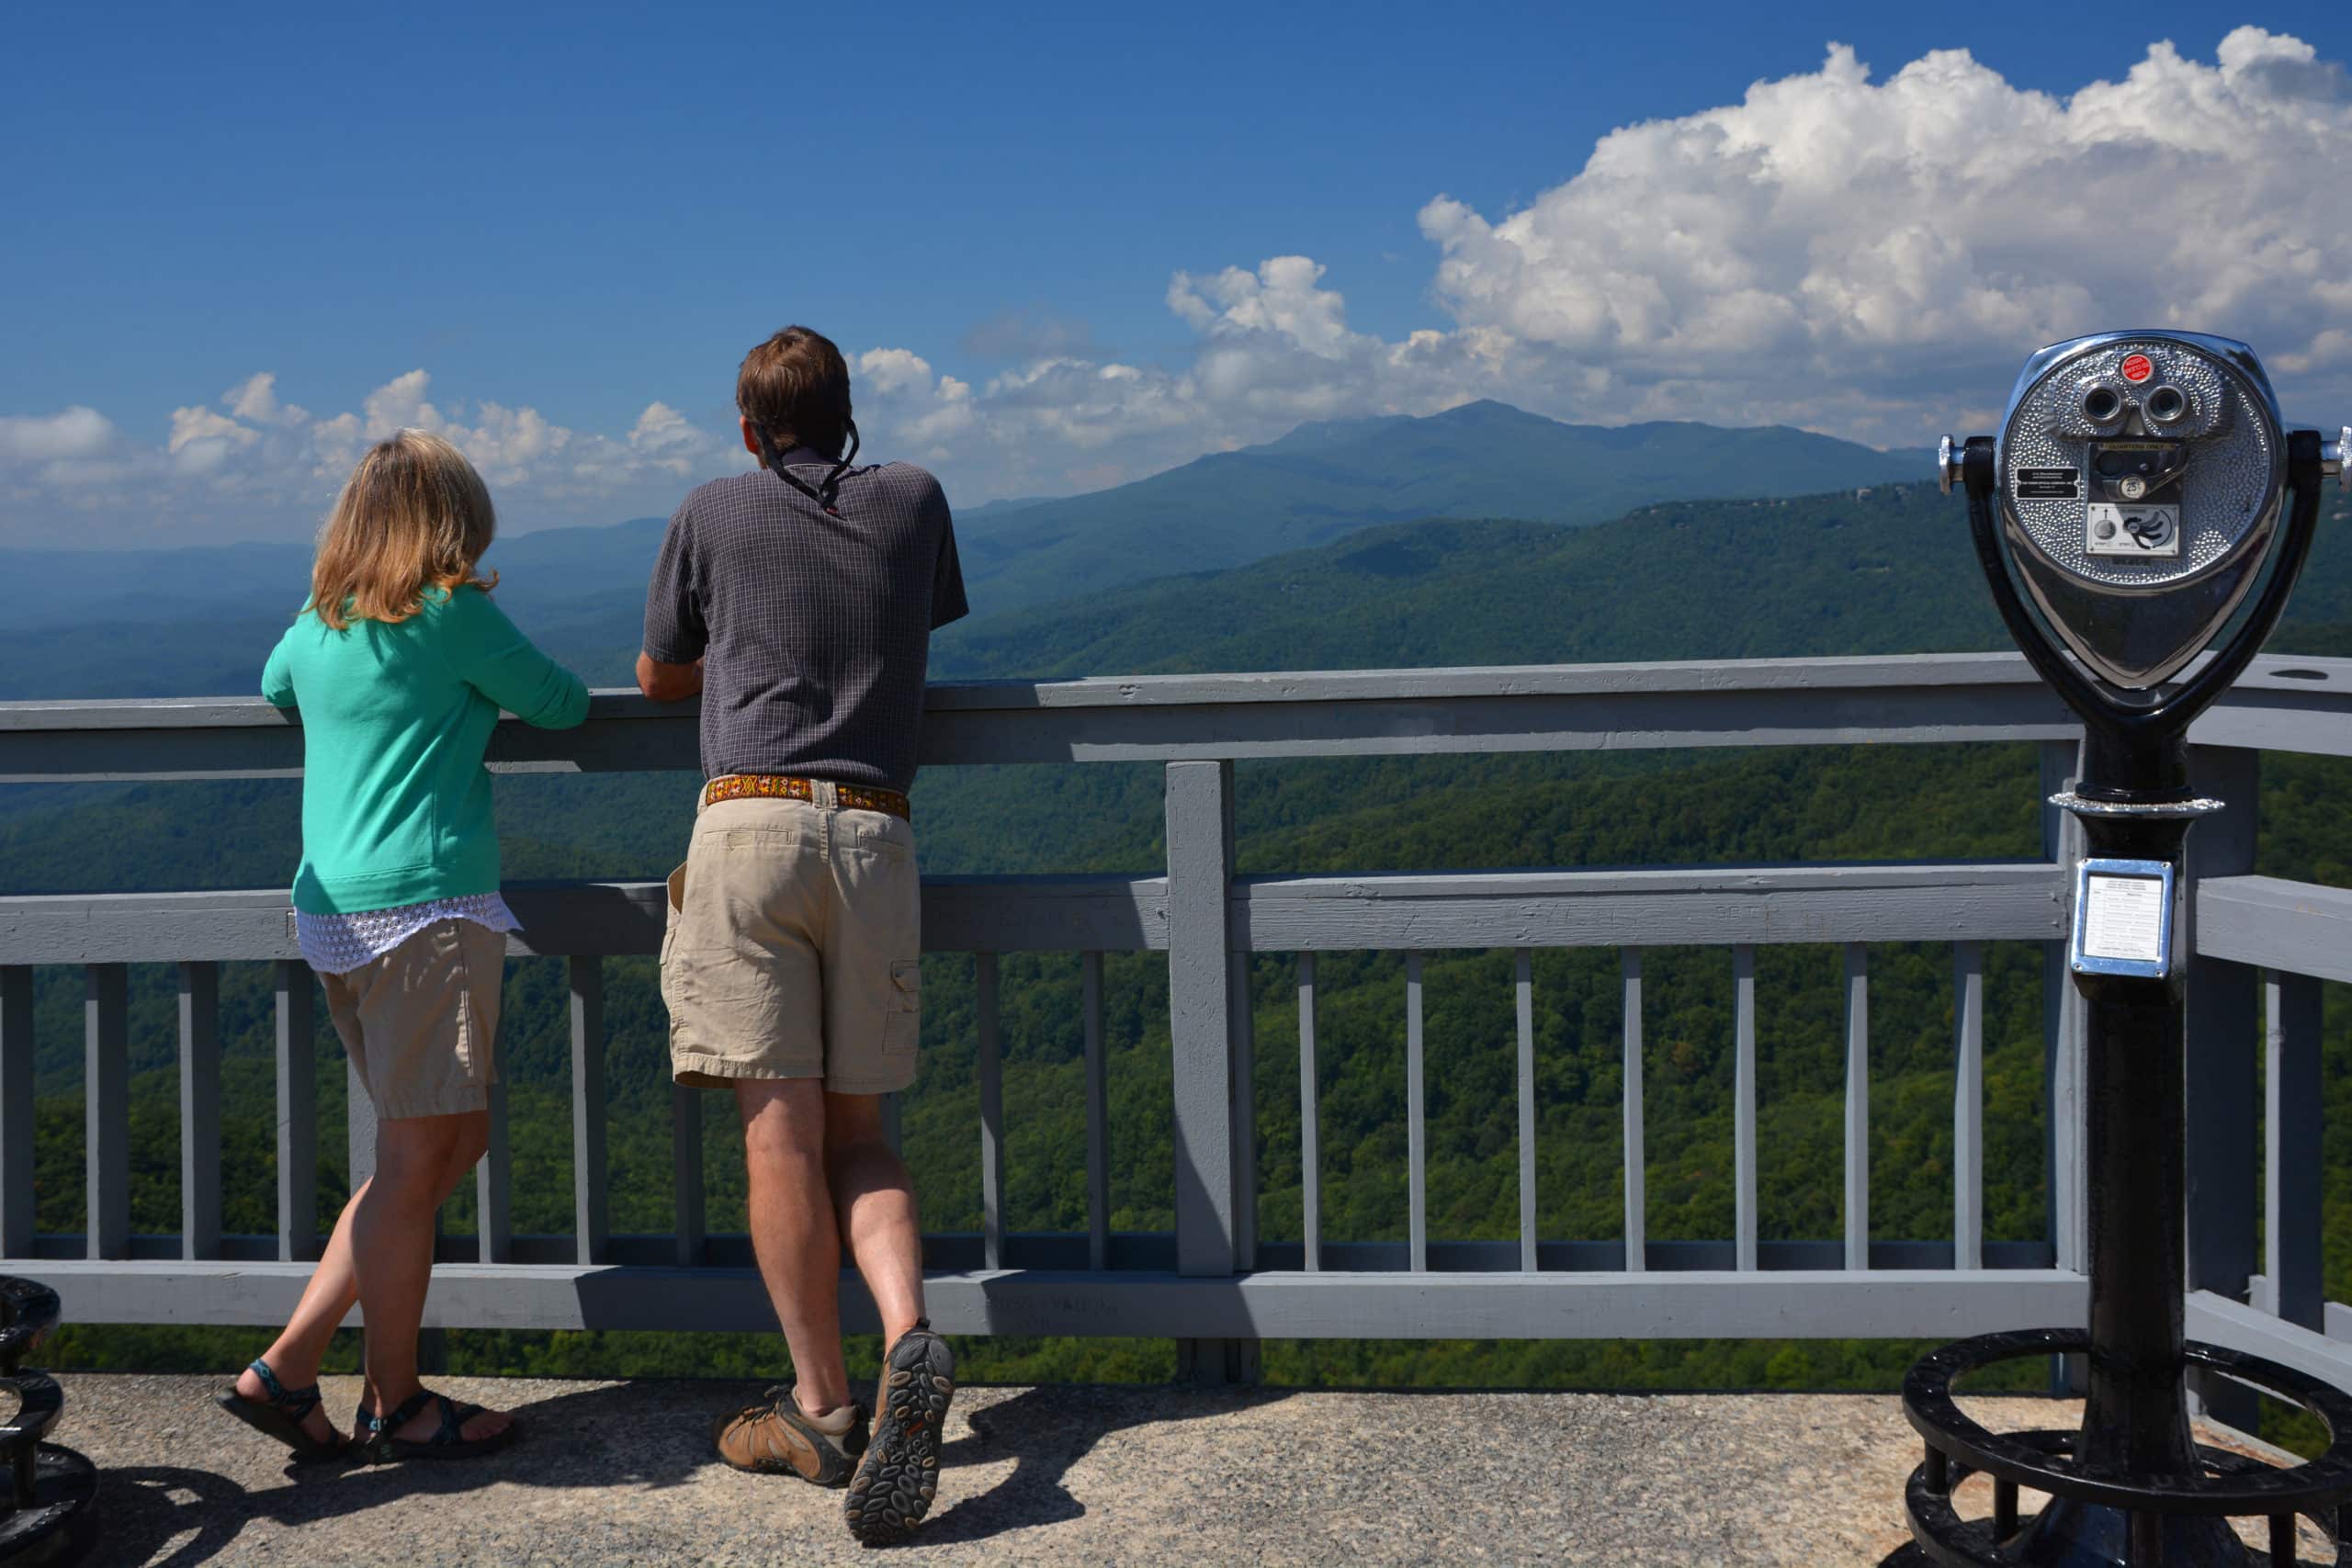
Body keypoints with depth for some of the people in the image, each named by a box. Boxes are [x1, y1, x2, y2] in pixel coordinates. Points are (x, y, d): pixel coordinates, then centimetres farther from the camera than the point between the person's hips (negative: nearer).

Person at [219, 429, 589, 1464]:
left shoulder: (314, 624, 14)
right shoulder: (453, 614, -6)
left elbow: (272, 688, 36)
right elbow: (560, 705, 5)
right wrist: (506, 691, 26)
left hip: (331, 911, 8)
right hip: (427, 909, -8)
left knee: (453, 1142, 15)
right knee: (416, 1160, 0)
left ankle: (285, 1370, 14)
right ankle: (393, 1407, 10)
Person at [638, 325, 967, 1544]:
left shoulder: (713, 514, 9)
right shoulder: (914, 501, 14)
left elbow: (658, 677, 21)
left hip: (750, 819, -2)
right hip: (875, 834, 3)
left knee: (780, 1125, -1)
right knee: (855, 1130, 10)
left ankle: (819, 1407, 2)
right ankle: (909, 1335, -14)